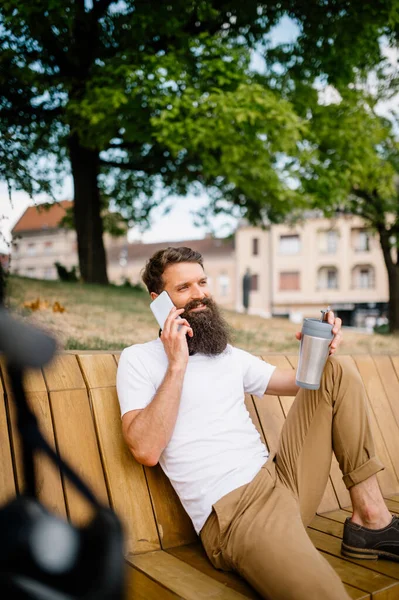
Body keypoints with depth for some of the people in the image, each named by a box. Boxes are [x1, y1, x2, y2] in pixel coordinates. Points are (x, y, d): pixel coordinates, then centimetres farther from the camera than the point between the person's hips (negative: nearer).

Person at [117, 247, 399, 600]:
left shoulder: (231, 356, 18)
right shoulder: (138, 359, 0)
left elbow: (298, 383, 27)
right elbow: (146, 450, -13)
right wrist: (177, 364, -16)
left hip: (280, 477, 8)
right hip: (231, 511, -8)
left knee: (336, 375, 6)